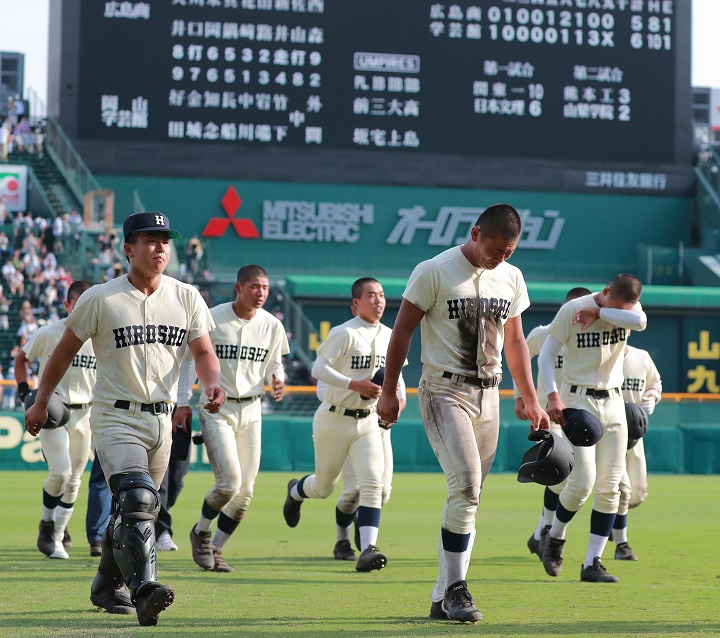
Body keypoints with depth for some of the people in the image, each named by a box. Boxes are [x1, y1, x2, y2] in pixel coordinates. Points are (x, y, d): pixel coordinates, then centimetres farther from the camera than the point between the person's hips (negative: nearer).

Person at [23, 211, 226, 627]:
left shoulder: (186, 298, 5)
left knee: (133, 507, 16)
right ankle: (144, 590, -34)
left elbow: (204, 351, 5)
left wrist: (213, 384, -17)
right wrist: (41, 403, 11)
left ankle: (107, 587, 34)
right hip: (116, 417, -5)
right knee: (137, 498, -24)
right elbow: (66, 350, 5)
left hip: (161, 420, 5)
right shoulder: (100, 299, -5)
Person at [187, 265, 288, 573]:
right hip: (216, 409, -5)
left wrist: (277, 380, -8)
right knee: (229, 482, -16)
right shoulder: (213, 319, -9)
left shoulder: (272, 325, 2)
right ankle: (201, 531, 13)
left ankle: (214, 550, 17)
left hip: (251, 411, 5)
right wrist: (184, 402, -4)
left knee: (245, 491, 1)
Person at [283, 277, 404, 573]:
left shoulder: (388, 336, 7)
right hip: (334, 420, -4)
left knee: (372, 484, -14)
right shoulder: (344, 333, -14)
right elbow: (318, 368, -22)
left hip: (367, 421, 4)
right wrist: (356, 385, -30)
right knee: (324, 486, 11)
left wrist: (393, 390, 0)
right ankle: (296, 491, 47)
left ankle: (367, 550, -20)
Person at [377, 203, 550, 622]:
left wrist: (531, 400, 16)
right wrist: (389, 392, -5)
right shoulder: (434, 271, -8)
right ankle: (455, 589, -13)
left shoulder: (511, 277, 9)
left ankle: (443, 598, 12)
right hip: (445, 391, -6)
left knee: (470, 497, 5)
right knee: (465, 484, -20)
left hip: (488, 396, 6)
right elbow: (403, 329, -4)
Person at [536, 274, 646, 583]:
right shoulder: (572, 310, -12)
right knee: (582, 482, -14)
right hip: (578, 401, -4)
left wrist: (599, 313, -23)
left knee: (610, 487, 1)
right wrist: (552, 394, -22)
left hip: (613, 404, 5)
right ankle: (555, 539, 12)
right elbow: (546, 353, -10)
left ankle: (592, 563, 6)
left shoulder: (629, 308, -1)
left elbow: (640, 321, -25)